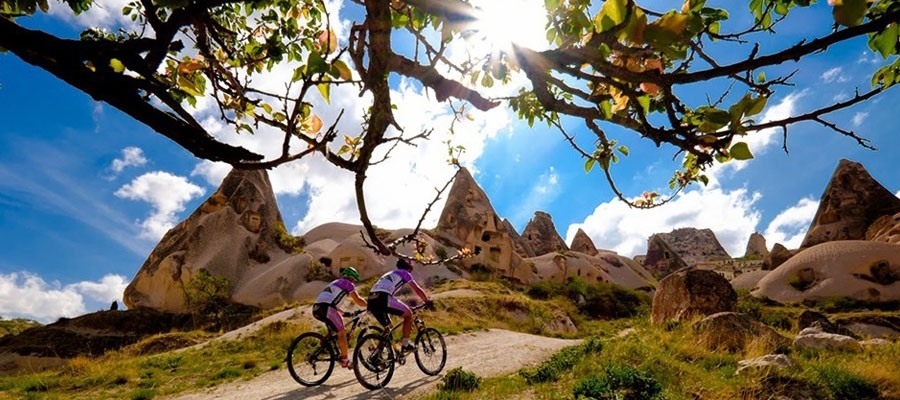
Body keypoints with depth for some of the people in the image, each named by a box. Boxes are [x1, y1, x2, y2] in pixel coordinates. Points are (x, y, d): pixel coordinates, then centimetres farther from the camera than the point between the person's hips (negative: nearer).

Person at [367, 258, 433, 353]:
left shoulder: (389, 274, 37)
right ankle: (405, 345, 9)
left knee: (388, 327, 24)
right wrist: (428, 301, 27)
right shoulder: (405, 273, 17)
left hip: (371, 300, 8)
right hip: (383, 298, -7)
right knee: (408, 314, 10)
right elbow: (417, 290, 13)